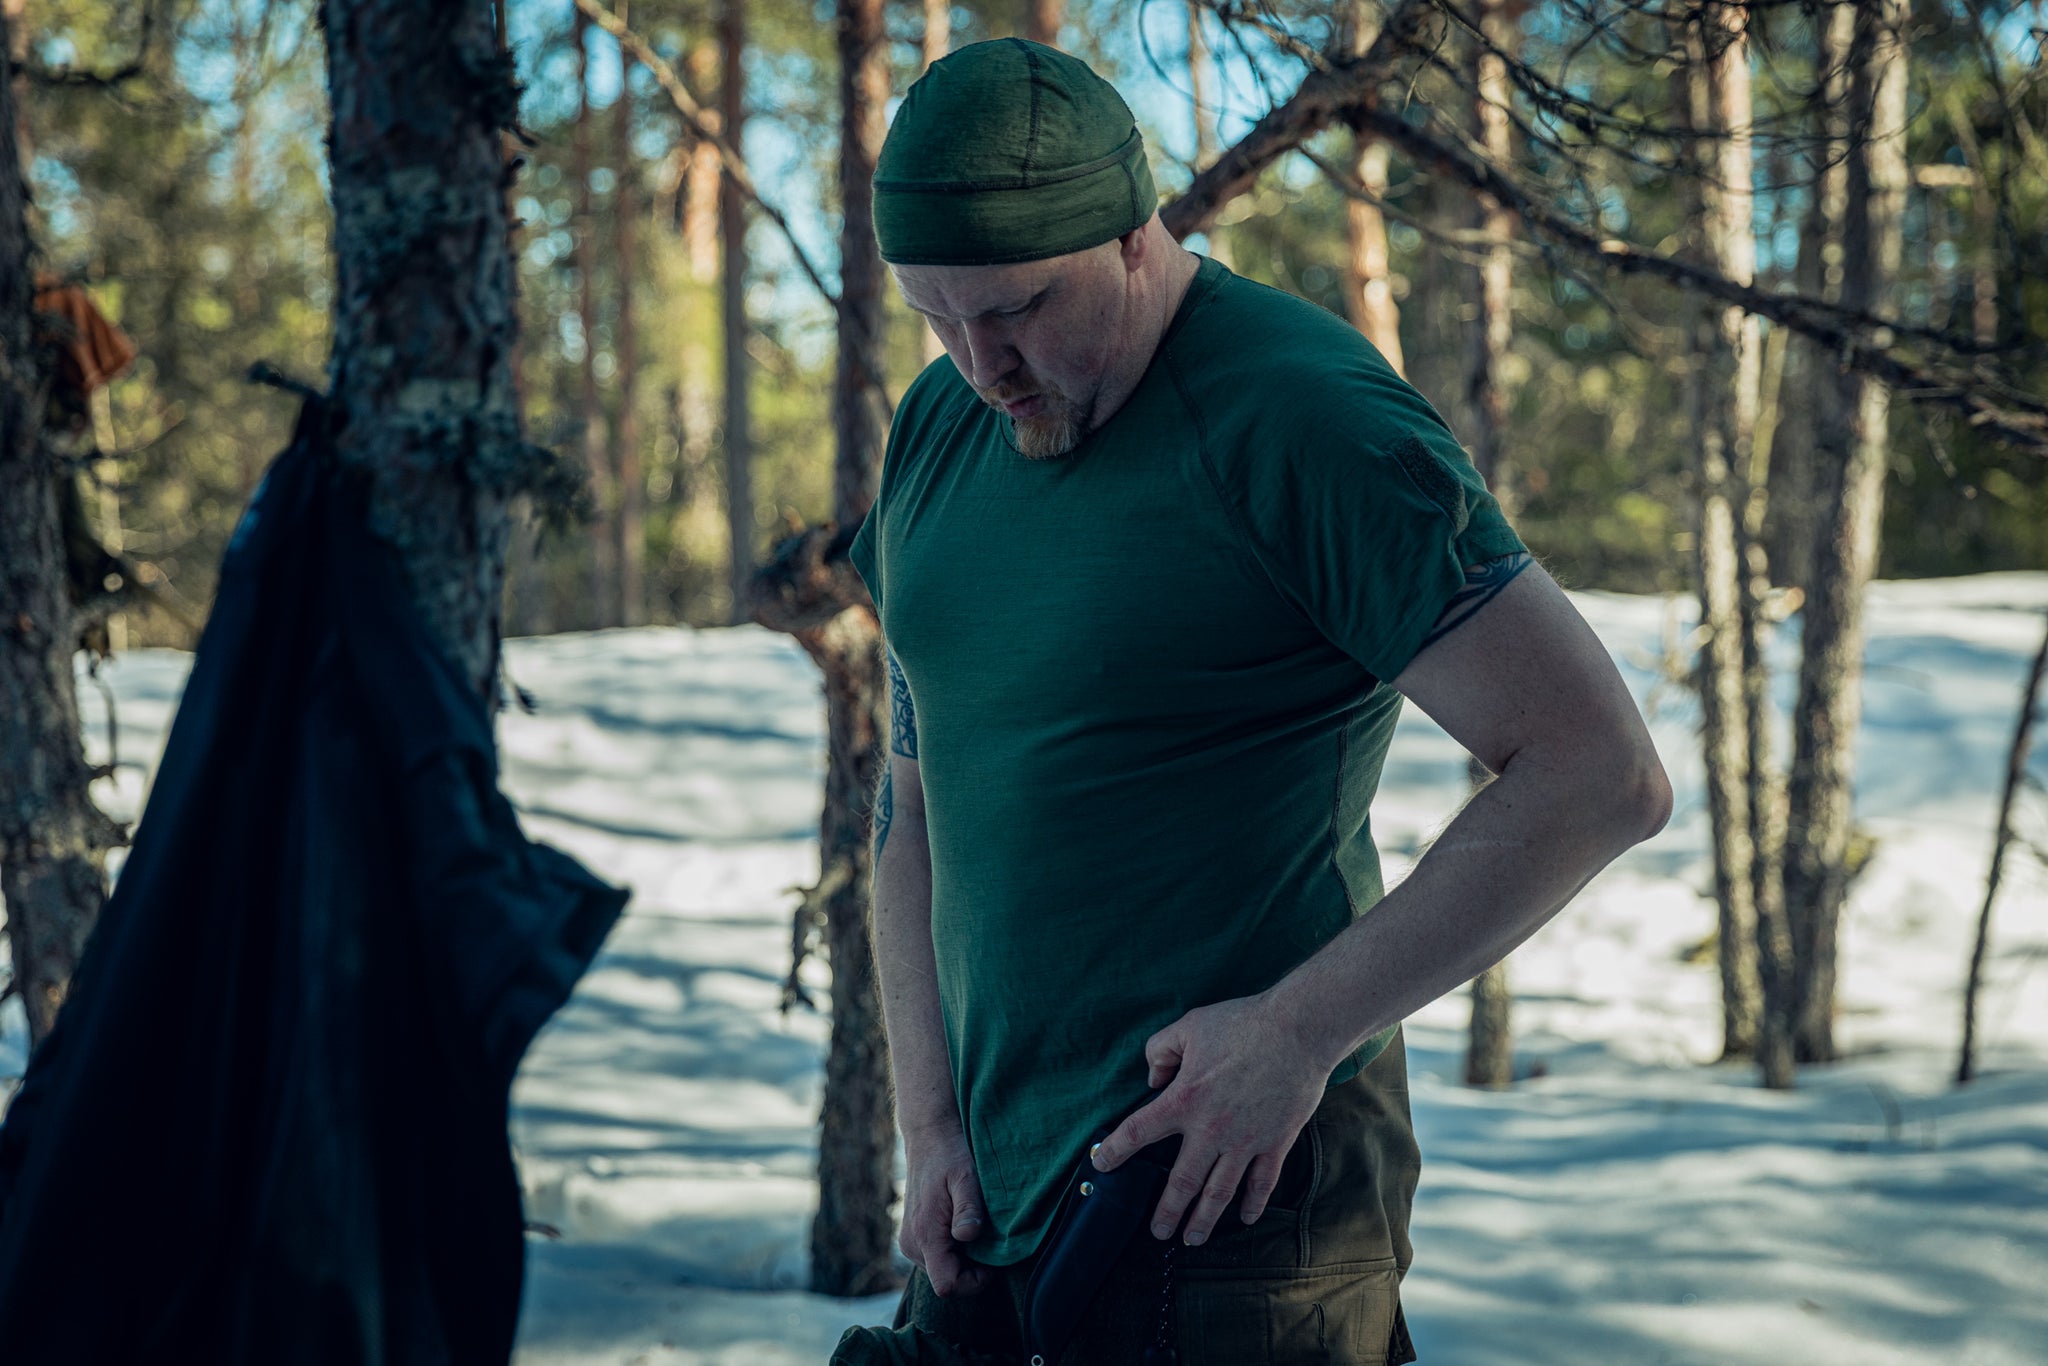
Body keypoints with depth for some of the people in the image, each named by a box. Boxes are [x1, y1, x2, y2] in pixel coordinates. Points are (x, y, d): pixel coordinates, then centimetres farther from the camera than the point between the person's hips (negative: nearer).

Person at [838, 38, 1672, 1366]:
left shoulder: (1306, 420, -14)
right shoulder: (940, 429, 9)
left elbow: (1604, 775, -18)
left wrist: (1299, 1030, -19)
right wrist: (932, 1128, 4)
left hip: (1230, 1197, -7)